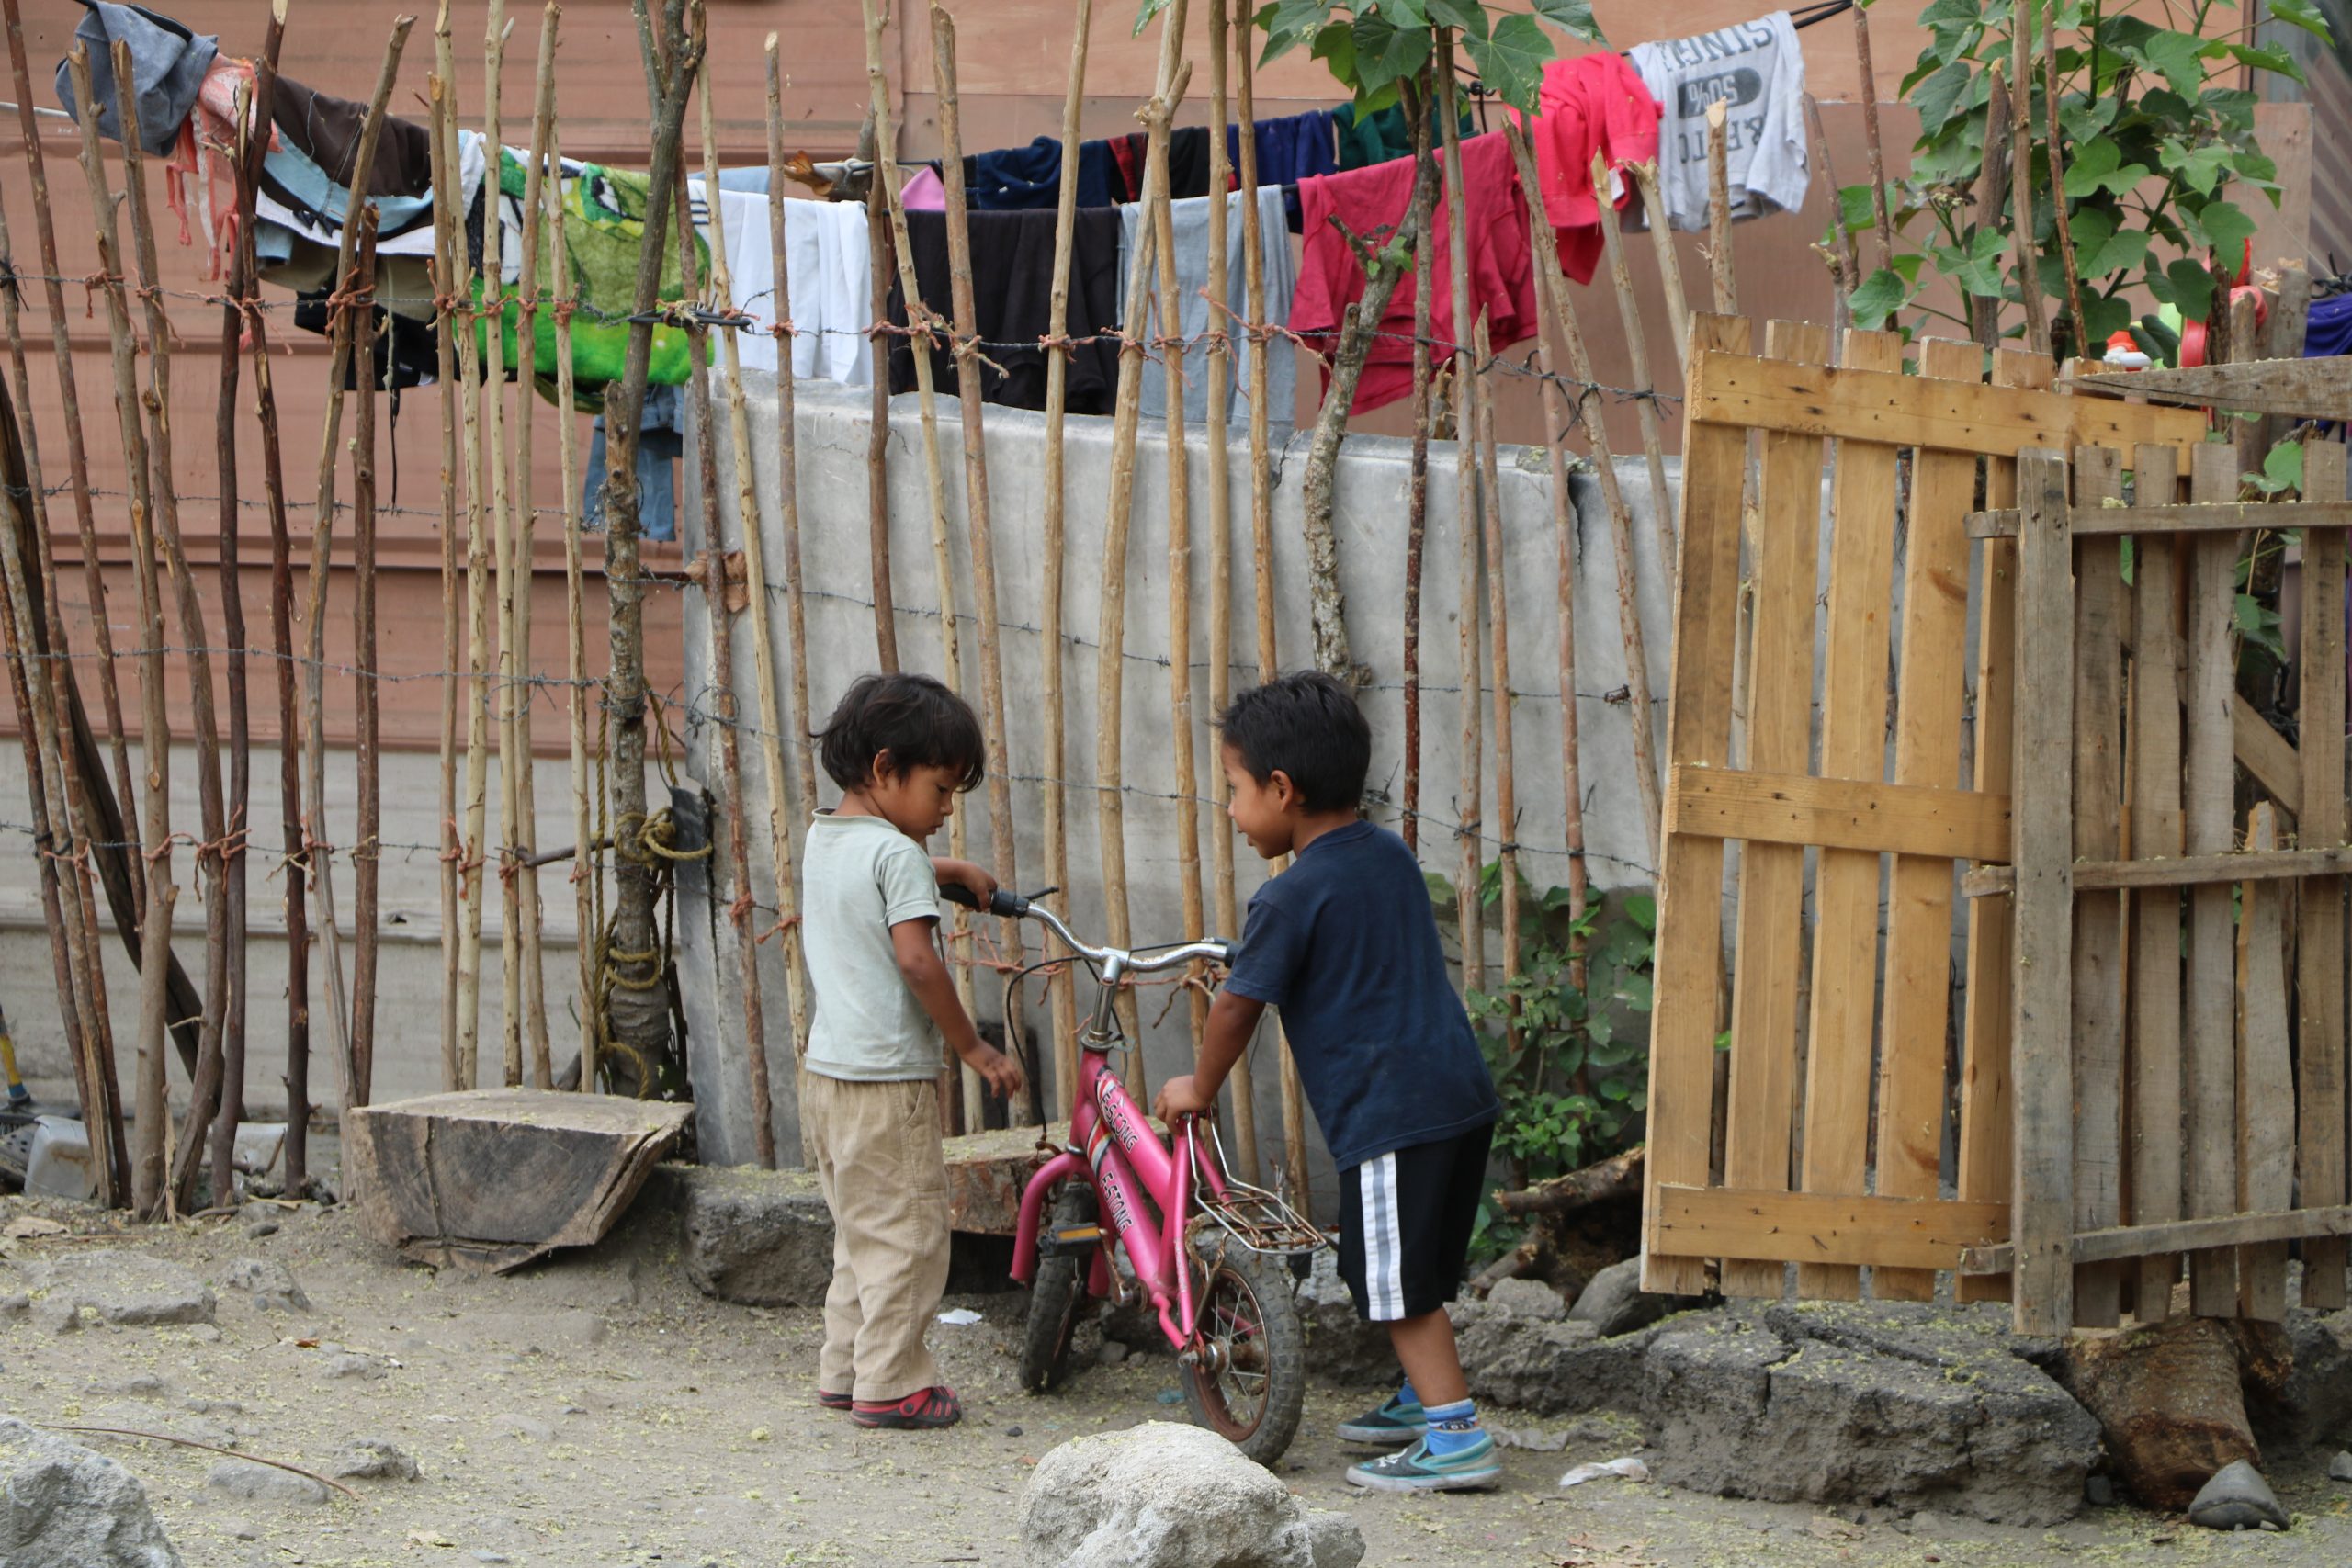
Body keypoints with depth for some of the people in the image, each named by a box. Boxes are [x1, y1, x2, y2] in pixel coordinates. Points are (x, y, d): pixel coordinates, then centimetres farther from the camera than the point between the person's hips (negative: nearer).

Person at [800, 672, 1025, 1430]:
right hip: (889, 1080, -9)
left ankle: (843, 1369, 23)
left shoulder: (821, 840, 12)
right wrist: (974, 1048, -15)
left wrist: (946, 871, 35)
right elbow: (916, 958, -22)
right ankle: (890, 1384, 1)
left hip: (825, 1072, 9)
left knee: (860, 1230, 19)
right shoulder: (897, 855, -14)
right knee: (906, 1236, -1)